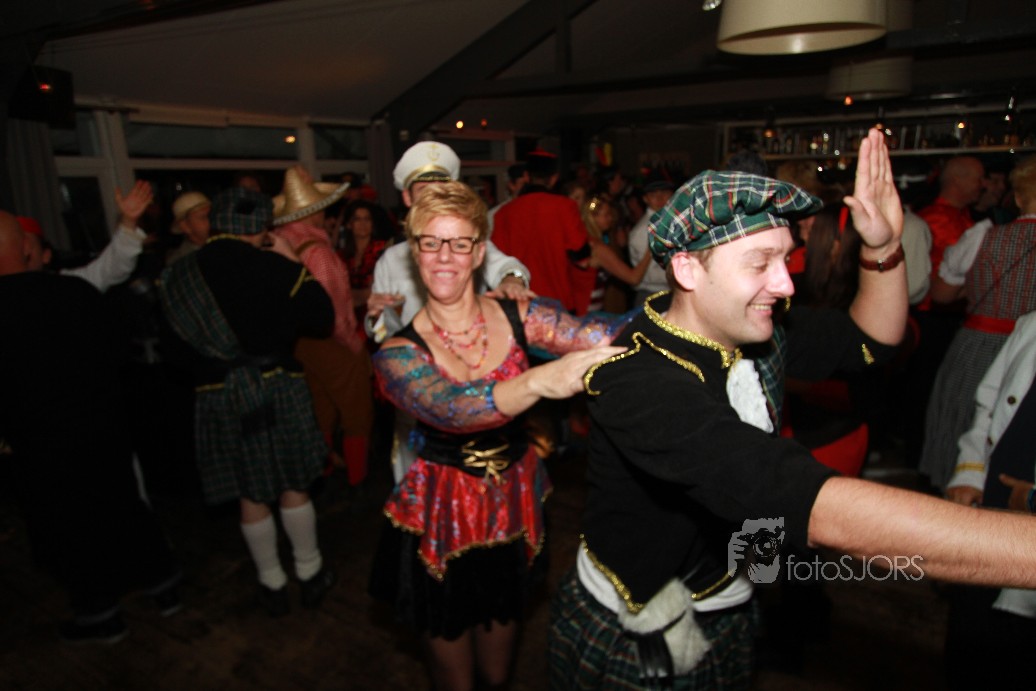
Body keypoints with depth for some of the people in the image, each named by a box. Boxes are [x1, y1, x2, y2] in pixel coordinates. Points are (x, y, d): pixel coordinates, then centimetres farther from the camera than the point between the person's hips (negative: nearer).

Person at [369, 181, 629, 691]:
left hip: (515, 505, 2)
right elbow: (449, 408, -34)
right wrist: (540, 381, -51)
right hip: (442, 515, -2)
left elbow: (598, 335, -25)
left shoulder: (517, 316, -8)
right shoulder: (398, 353, -14)